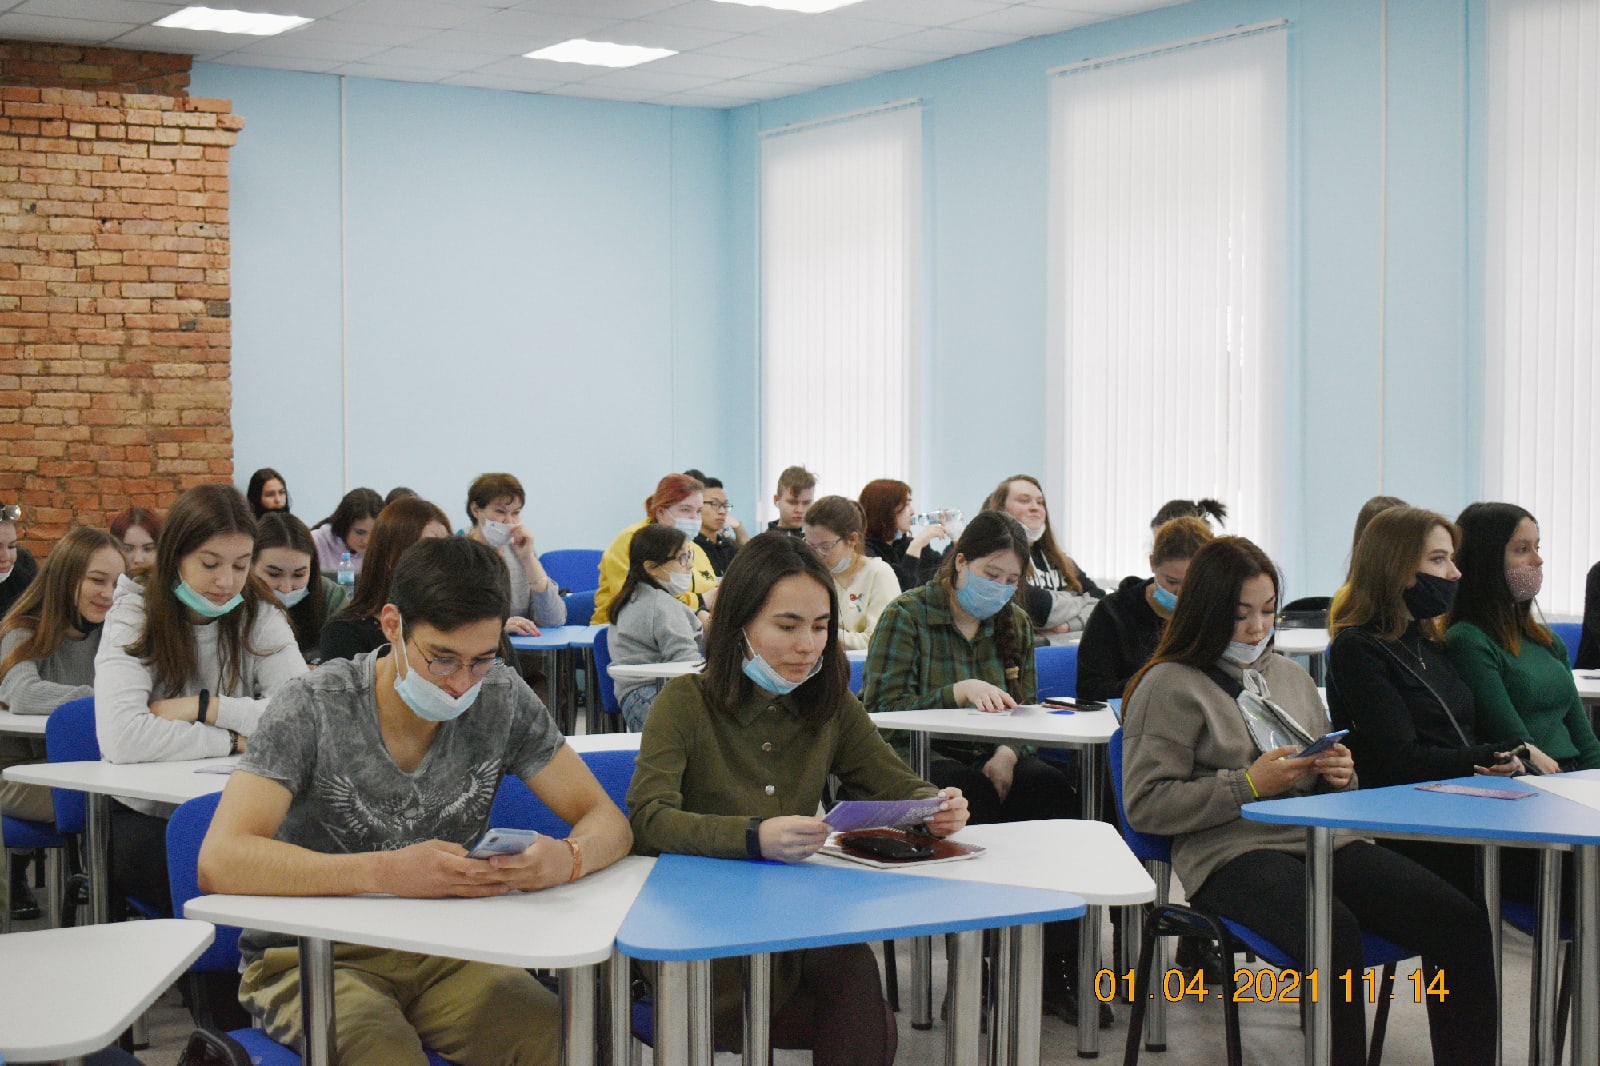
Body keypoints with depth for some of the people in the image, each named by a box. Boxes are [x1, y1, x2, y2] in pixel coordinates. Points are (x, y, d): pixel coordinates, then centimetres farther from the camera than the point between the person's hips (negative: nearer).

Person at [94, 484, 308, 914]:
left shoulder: (259, 616, 2)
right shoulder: (134, 619, -6)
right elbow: (121, 737, -25)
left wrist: (203, 707, -19)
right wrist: (232, 740, -18)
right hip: (145, 816, -2)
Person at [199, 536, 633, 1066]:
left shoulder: (502, 700, -3)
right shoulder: (314, 709, -14)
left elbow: (607, 821, 1)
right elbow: (220, 862, -26)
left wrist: (570, 858, -26)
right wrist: (389, 872, -38)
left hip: (441, 953, 3)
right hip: (310, 958, -3)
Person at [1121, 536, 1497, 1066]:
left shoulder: (1291, 676, 24)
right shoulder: (1170, 686, 2)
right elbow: (1146, 805, -6)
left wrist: (1339, 775, 8)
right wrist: (1250, 785, -12)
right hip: (1233, 851, -6)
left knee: (1463, 922, -18)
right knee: (1335, 932, -38)